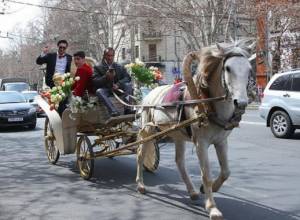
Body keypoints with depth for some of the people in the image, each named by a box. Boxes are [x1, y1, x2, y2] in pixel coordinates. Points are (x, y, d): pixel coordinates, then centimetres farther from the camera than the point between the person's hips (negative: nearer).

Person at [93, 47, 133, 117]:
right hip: (105, 90, -2)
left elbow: (127, 78, 3)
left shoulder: (119, 67, 17)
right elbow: (95, 82, -4)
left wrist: (118, 84, -15)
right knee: (99, 91, -34)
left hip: (117, 89, 2)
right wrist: (106, 77, -21)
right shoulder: (98, 68, 9)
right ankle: (113, 111, -51)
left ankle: (127, 109, -35)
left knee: (128, 85, -24)